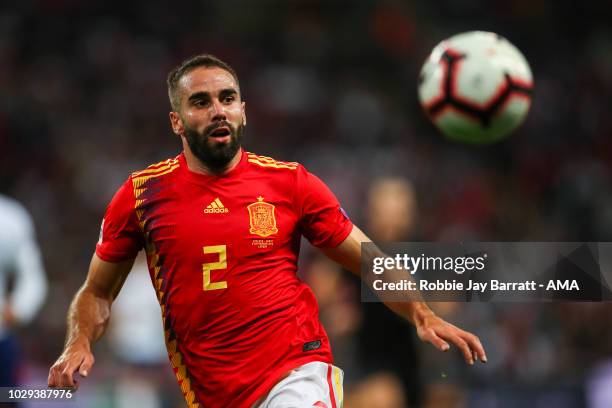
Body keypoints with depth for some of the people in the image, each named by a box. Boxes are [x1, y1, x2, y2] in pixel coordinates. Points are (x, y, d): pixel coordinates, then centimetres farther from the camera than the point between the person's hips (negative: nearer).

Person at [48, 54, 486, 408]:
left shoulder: (290, 182, 3)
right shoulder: (142, 195, 4)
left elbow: (371, 262, 9)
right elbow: (97, 292, 13)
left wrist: (422, 315, -7)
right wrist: (80, 345, -6)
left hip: (295, 373, -1)